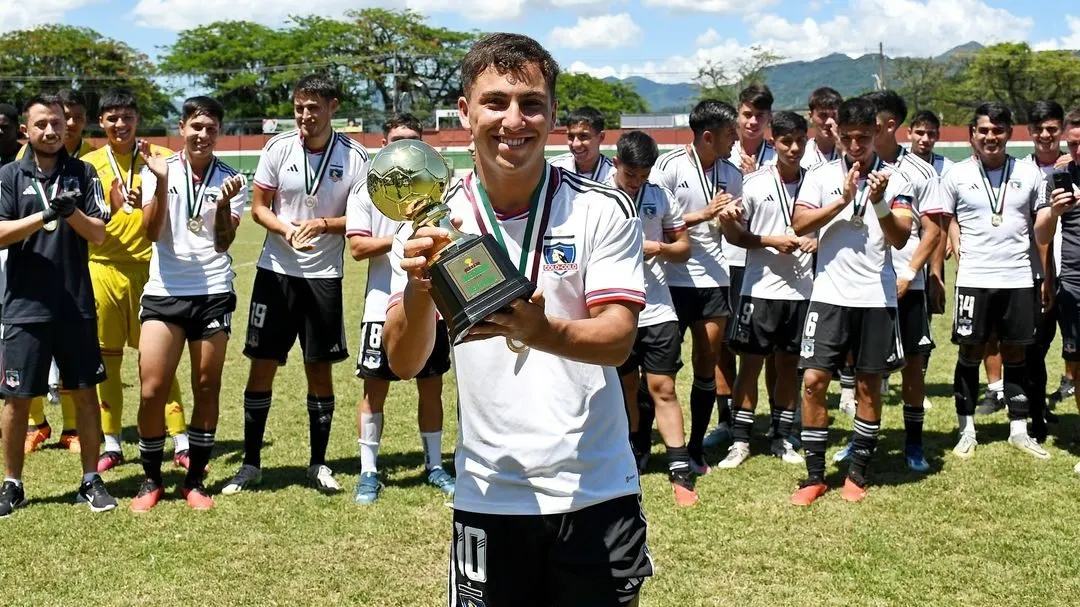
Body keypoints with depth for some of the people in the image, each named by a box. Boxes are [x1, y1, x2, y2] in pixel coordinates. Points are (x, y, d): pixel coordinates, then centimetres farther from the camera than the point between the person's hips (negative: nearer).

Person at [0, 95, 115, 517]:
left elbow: (98, 234, -1)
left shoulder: (82, 174, 5)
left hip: (77, 304, 1)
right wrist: (45, 214, -21)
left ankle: (91, 480, 19)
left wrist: (72, 212, -19)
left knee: (85, 392, 7)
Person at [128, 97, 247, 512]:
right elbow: (152, 232, -6)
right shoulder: (158, 169, 2)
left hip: (213, 294, 1)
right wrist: (161, 182, -17)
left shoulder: (230, 180, 3)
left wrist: (224, 202, -22)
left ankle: (195, 481, 17)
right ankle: (151, 480, 13)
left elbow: (223, 242, -5)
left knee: (207, 389, 5)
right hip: (163, 292, 0)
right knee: (152, 390, -4)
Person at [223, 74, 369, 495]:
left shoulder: (353, 157, -5)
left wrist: (321, 224, -17)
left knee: (320, 369, 7)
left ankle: (318, 463, 21)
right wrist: (287, 229, -15)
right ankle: (251, 462, 15)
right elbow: (258, 207, 4)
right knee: (262, 366, 3)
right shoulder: (278, 149, -2)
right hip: (276, 271, 1)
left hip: (324, 275, -1)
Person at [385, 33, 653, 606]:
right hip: (487, 497, 1)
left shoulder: (603, 210, -7)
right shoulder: (434, 221, -3)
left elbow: (618, 340, -14)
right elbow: (404, 363, -6)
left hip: (596, 491, 0)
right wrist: (420, 287, -27)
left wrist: (540, 331, -34)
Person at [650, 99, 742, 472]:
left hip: (714, 280, 5)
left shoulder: (731, 173, 7)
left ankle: (696, 447, 18)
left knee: (707, 367, 7)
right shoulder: (669, 166, -8)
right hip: (674, 281, -4)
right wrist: (704, 214, -16)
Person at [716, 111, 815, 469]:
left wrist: (818, 242, -6)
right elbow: (732, 232, -1)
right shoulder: (755, 183, -4)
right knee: (750, 362, 3)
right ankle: (740, 440, 11)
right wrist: (771, 241, -14)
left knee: (789, 363, 10)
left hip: (802, 289, 3)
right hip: (761, 288, -2)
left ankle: (782, 439, 21)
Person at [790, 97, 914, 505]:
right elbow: (800, 224, -7)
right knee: (814, 381, -4)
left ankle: (857, 473, 20)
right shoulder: (821, 176, 4)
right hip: (830, 293, 0)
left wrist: (879, 202, -21)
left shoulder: (894, 179, 3)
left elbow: (901, 238, -6)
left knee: (869, 385, 7)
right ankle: (815, 476, 6)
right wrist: (843, 199, -16)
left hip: (876, 296, 0)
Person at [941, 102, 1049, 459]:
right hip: (973, 279, -2)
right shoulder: (957, 175, 0)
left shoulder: (1029, 174, 5)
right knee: (971, 352, 5)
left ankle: (1019, 430, 19)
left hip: (1018, 279, 2)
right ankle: (966, 431, 15)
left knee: (1016, 353, 9)